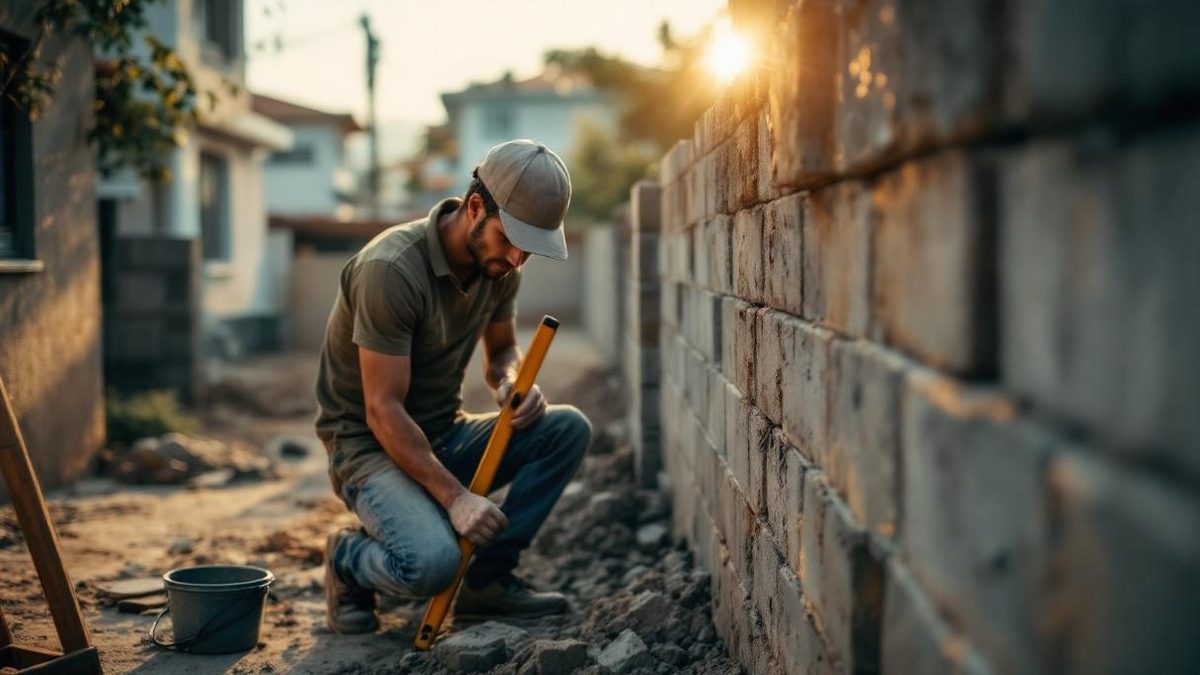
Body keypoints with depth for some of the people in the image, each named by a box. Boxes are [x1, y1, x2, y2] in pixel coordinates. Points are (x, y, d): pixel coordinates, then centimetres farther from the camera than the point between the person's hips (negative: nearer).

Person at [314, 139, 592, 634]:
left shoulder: (498, 263, -2)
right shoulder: (391, 269, -26)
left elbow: (501, 350, 14)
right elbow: (382, 411, -25)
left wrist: (512, 382, -11)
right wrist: (454, 497, -30)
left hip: (447, 436, 8)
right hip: (371, 446, -7)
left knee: (568, 428, -13)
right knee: (432, 563, -34)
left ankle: (487, 576, -4)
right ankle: (349, 558, 2)